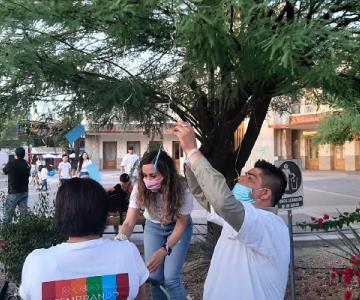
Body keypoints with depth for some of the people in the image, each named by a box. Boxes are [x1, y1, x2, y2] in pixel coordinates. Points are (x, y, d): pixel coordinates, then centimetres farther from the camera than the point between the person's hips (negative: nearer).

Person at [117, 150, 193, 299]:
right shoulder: (140, 189, -26)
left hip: (177, 227, -2)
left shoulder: (182, 189, -31)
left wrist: (164, 250, -34)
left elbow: (181, 224, -22)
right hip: (153, 227, 2)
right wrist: (119, 240, -49)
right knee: (154, 276, 1)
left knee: (170, 279, -10)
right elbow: (129, 222, -27)